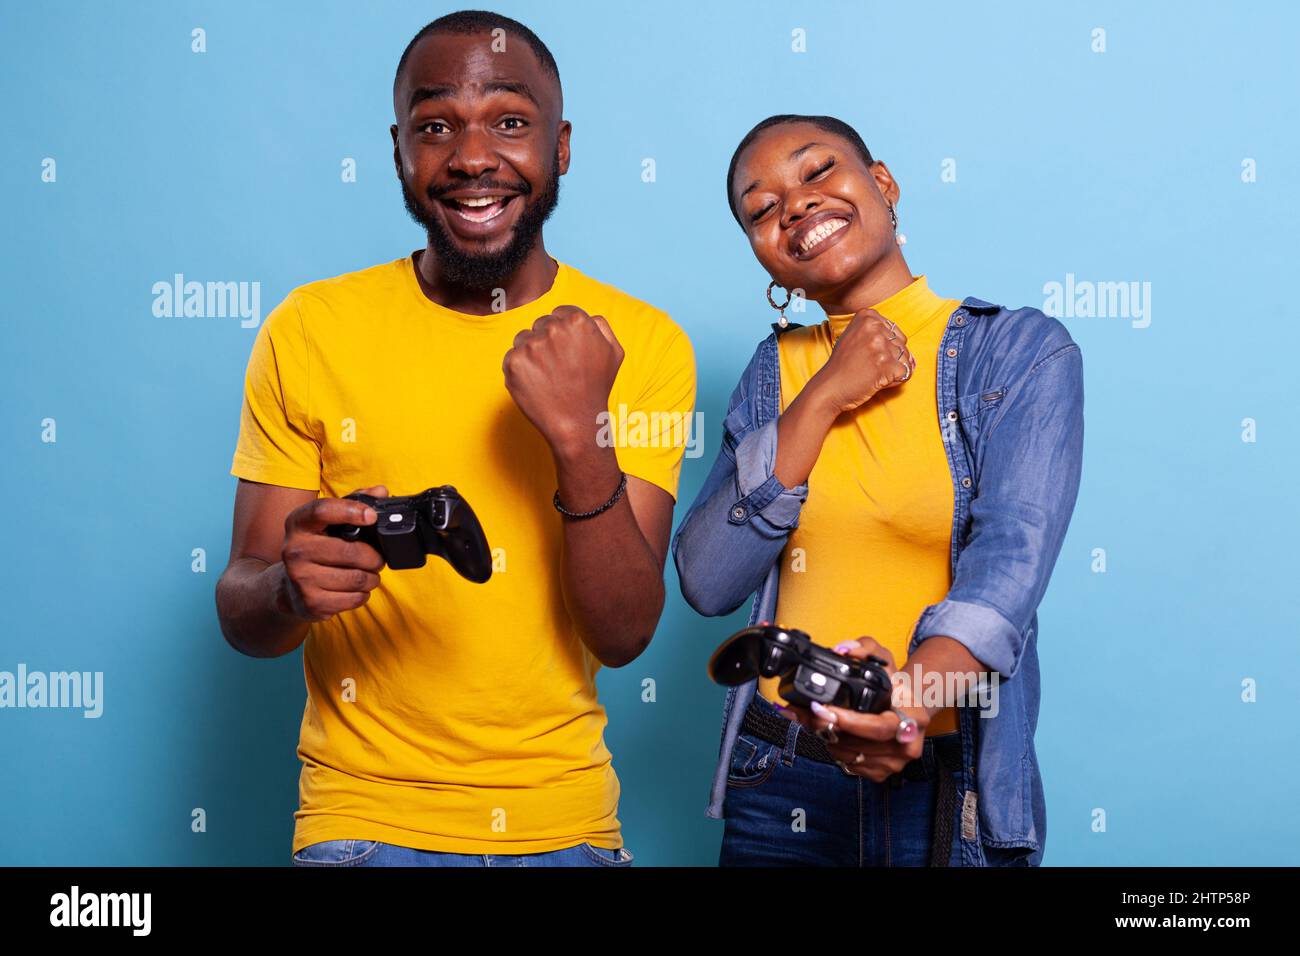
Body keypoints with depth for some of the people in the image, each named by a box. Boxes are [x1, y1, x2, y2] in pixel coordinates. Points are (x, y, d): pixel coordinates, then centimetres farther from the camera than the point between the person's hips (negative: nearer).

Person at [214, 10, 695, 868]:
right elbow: (242, 619, -4)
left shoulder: (643, 344, -6)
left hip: (568, 823, 1)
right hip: (365, 821, -1)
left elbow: (625, 635, -11)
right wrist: (290, 588, -26)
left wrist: (582, 438, -25)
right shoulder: (311, 330, -6)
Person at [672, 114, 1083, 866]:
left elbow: (1012, 556, -20)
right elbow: (707, 584, -4)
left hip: (951, 787, -2)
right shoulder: (776, 369, 5)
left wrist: (916, 693, -39)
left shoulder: (1024, 350, -6)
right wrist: (821, 399, -12)